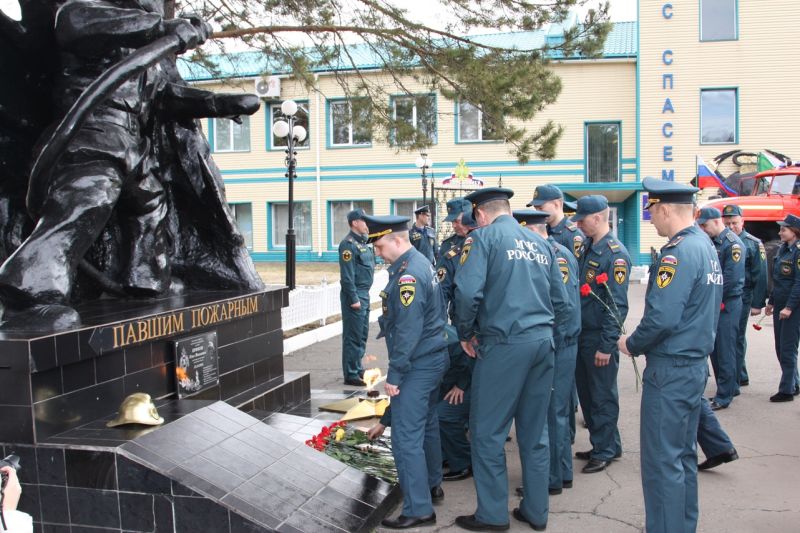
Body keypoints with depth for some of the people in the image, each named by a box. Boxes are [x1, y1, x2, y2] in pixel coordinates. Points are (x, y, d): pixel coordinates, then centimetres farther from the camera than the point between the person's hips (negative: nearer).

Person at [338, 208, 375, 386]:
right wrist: (354, 299, -20)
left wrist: (364, 295, 17)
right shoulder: (348, 244, -14)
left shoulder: (362, 241, 14)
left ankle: (358, 368, 27)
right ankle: (351, 375, 4)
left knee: (362, 335, 16)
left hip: (364, 294, 9)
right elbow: (347, 275, -19)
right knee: (353, 337, -3)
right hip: (354, 295, -9)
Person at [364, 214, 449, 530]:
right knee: (427, 424, 22)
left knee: (407, 437, -4)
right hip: (434, 358, 10)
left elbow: (407, 332, -25)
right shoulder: (421, 263, 9)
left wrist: (394, 375, -19)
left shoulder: (408, 276, -22)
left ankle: (419, 509, 2)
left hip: (417, 365, -10)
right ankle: (432, 484, 37)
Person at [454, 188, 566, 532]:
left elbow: (468, 292, -17)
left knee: (488, 431, 5)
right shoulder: (540, 243, 14)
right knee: (535, 432, 15)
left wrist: (465, 334, -3)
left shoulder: (483, 238, -5)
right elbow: (558, 295, 16)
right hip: (543, 342, 7)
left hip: (503, 345, -6)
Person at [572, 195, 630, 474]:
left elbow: (617, 305, -19)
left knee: (602, 396, 5)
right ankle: (606, 444, 31)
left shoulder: (616, 254, -16)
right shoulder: (587, 248, 10)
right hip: (582, 334, 9)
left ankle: (604, 451, 19)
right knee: (586, 392, 16)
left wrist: (606, 346, -20)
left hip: (600, 338, -8)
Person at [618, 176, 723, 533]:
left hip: (670, 371, -10)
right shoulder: (707, 247, 11)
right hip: (696, 365, 10)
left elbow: (661, 317, -26)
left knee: (662, 461, 1)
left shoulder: (678, 252, -19)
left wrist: (631, 345, -9)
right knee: (683, 455, 19)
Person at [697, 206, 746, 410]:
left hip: (727, 305, -8)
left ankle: (723, 398, 7)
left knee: (725, 351, -1)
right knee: (713, 349, 13)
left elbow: (731, 279, -18)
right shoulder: (710, 242, 11)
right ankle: (723, 390, 25)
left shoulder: (733, 244, -13)